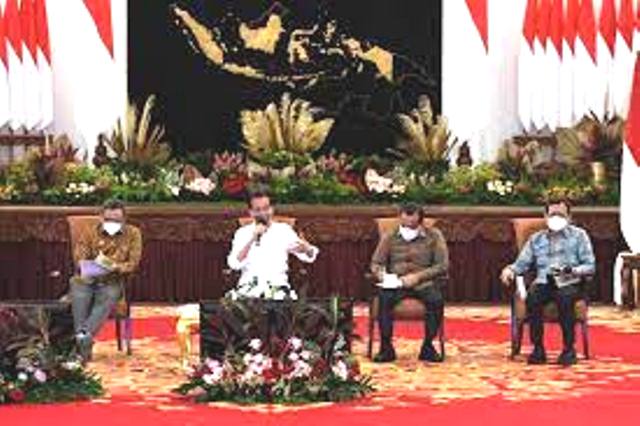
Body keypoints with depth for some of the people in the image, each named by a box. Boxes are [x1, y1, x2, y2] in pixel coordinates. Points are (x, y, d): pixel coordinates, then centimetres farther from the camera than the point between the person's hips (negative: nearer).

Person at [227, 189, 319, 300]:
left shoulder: (284, 230, 8)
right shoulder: (243, 233, 9)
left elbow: (309, 257, 2)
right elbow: (234, 264, -4)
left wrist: (307, 249, -23)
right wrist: (252, 240, -13)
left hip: (277, 287, 0)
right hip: (248, 288, 0)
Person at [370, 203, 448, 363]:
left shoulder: (434, 236, 4)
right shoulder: (389, 237, 8)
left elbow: (442, 265, -3)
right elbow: (376, 263, 10)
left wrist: (418, 276, -15)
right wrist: (382, 275, -14)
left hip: (424, 284, -1)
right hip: (395, 284, 1)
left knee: (437, 300, -32)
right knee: (384, 297, -32)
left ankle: (428, 346, -17)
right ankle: (386, 347, -24)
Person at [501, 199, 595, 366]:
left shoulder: (578, 235, 11)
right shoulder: (536, 239, 19)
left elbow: (590, 266, 4)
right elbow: (522, 263, 15)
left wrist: (571, 270, -15)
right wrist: (510, 270, -8)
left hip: (570, 283, -2)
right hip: (544, 282, 2)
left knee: (565, 298, -37)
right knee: (532, 297, -33)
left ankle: (569, 349, -27)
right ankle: (538, 348, -26)